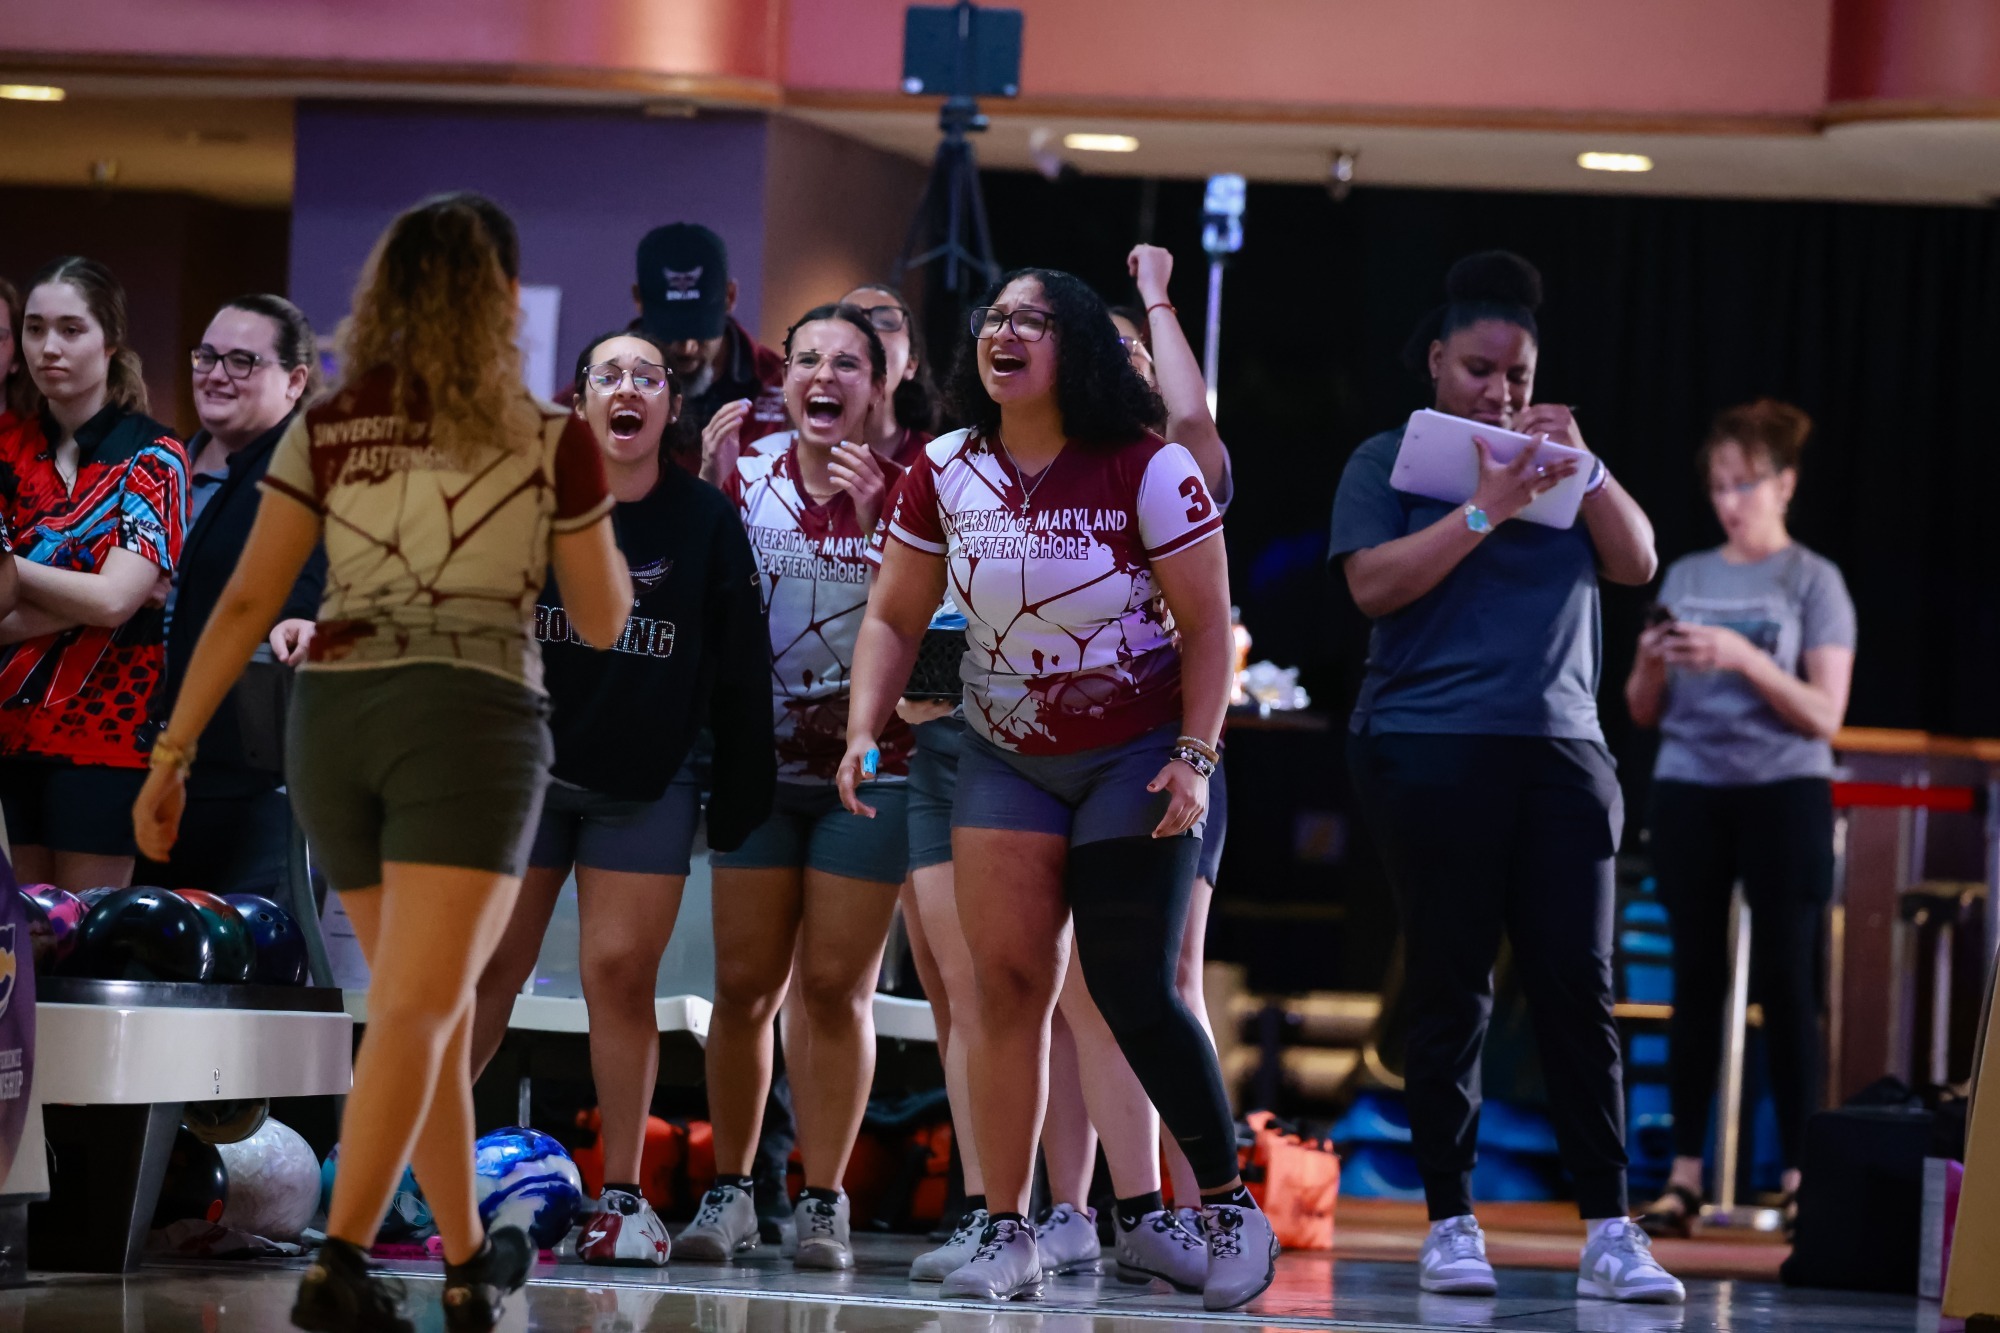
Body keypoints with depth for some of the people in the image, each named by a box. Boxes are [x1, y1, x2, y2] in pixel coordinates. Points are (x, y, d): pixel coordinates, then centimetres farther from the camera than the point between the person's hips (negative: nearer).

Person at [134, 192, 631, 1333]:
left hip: (334, 718, 4)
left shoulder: (325, 435, 8)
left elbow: (246, 607, 2)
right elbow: (604, 620, 12)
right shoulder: (555, 443, 3)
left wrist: (173, 755, 4)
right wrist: (597, 514, 30)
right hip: (468, 721, -4)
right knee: (417, 1010, -13)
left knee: (436, 1001, 17)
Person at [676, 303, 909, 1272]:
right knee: (744, 985, 2)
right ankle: (730, 1191, 13)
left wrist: (871, 514, -21)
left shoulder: (902, 489, -2)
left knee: (835, 986, -2)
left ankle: (823, 1202, 5)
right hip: (760, 763, 2)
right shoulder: (747, 483, 4)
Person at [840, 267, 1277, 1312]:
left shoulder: (1146, 471, -14)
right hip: (1006, 757, 4)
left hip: (1136, 757, -4)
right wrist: (864, 732, -6)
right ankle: (1006, 1235, -1)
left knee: (1133, 991, -9)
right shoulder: (944, 474, -2)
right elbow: (895, 617, 6)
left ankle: (1230, 1209, 7)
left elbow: (1207, 626, -10)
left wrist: (1195, 759, -17)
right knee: (1006, 983, -5)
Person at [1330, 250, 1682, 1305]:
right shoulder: (1390, 460, 5)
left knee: (1578, 988, -2)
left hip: (1560, 753, 3)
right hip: (1431, 752, -3)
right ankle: (1450, 1227, 5)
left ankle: (1608, 1233, -2)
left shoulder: (1556, 464, 17)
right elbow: (1373, 584, -9)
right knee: (1451, 990, -1)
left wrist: (1582, 468, -5)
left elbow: (1637, 564, 7)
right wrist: (1484, 509, -15)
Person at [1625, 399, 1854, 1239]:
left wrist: (1744, 658, -18)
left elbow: (1825, 714, -7)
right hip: (1690, 790, 4)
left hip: (1784, 791, -4)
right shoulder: (1686, 576, 12)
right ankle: (1683, 1178, 1)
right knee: (1697, 980, 2)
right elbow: (1642, 712, 13)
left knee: (1786, 982, -5)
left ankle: (1799, 1178, -3)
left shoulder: (1813, 582, 1)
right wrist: (1651, 666, -8)